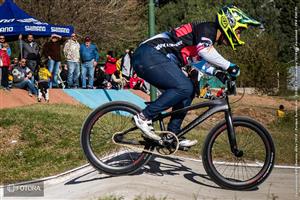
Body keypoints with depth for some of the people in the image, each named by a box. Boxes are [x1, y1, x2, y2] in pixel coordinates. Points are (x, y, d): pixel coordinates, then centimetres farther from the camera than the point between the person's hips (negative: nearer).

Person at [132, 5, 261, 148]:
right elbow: (205, 51, -28)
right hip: (149, 55, -10)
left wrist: (217, 73, 3)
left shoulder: (210, 38, 21)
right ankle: (144, 117, -15)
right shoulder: (207, 28, -9)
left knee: (187, 92, 11)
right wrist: (229, 67, -20)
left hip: (152, 57, 10)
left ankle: (172, 135, 12)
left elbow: (202, 62, 21)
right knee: (184, 88, -22)